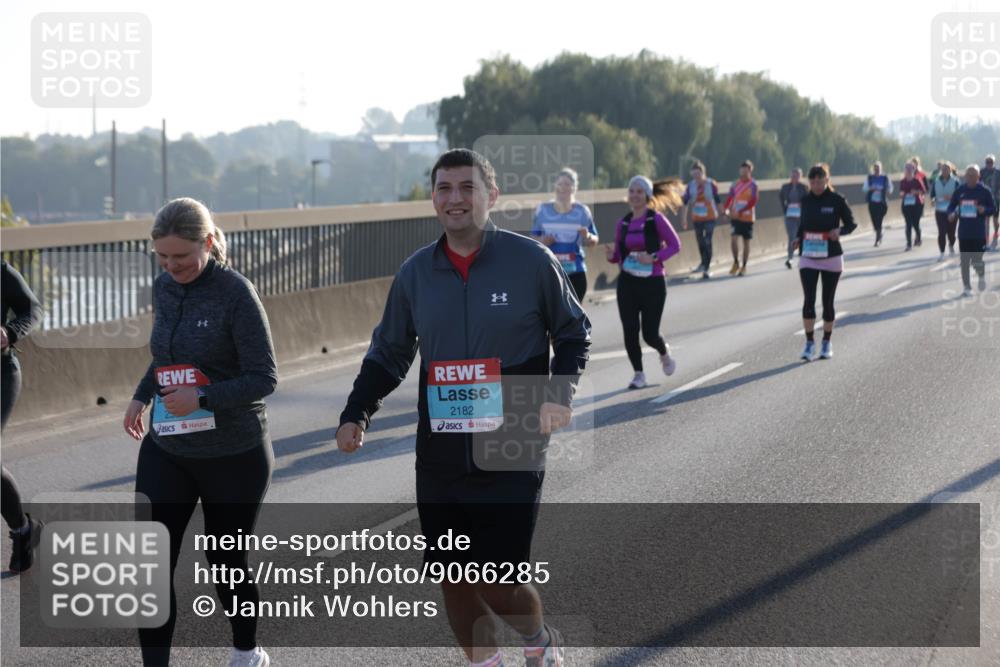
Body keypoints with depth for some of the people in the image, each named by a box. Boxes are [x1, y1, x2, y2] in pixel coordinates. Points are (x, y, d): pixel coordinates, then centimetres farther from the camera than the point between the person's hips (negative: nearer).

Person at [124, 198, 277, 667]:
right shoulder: (164, 288, 3)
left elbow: (264, 377, -16)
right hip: (166, 450, 5)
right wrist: (142, 395, 5)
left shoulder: (235, 293, -16)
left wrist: (203, 396, -27)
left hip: (233, 455, -5)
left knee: (225, 560, 10)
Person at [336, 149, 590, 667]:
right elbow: (389, 353, 14)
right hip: (439, 456, 4)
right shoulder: (415, 273, 4)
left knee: (500, 584, -6)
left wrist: (559, 394, -10)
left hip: (511, 455, -4)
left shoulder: (532, 261, -6)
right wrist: (356, 414, 1)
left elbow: (573, 333, 6)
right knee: (451, 577, 8)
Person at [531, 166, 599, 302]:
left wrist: (587, 237, -15)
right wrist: (542, 241, -12)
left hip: (575, 272, 1)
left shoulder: (582, 211, 3)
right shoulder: (543, 210, 2)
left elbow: (593, 242, 8)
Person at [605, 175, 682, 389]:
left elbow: (675, 245, -6)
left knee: (650, 333, -2)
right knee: (629, 331, -3)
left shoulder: (656, 219, -8)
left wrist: (654, 257, -20)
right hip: (627, 283, 4)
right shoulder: (623, 223, 5)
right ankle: (638, 374, 13)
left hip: (653, 283, -4)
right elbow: (618, 256, 12)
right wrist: (611, 255, -12)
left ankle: (664, 352, 33)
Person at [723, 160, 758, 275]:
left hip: (747, 217, -2)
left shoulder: (753, 185, -6)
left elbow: (753, 202, -13)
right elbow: (730, 198, 7)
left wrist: (740, 212, -22)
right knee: (734, 238, -13)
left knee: (746, 241, 6)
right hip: (735, 217, 2)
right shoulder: (736, 184, 6)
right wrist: (726, 210, -12)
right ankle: (736, 263, 4)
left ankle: (744, 266, 17)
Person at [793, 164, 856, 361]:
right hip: (808, 257, 2)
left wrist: (840, 231, -21)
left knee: (828, 301, 7)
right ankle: (809, 342, -4)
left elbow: (851, 224, 0)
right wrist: (798, 238, -3)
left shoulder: (837, 200, -6)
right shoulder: (806, 201, 3)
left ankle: (827, 343, 21)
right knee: (809, 300, -9)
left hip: (831, 257, -2)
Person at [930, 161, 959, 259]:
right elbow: (932, 194, 12)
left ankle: (951, 245, 38)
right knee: (941, 232, -8)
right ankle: (941, 253, -2)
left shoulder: (955, 182, -3)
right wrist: (933, 199, -10)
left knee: (951, 231, 5)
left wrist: (951, 198, -22)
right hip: (940, 210, 1)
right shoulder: (936, 182, 6)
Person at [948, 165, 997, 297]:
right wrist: (951, 213, -8)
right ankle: (966, 287, 14)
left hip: (979, 232, -3)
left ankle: (981, 276, 29)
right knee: (964, 261, 4)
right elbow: (952, 206, 14)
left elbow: (993, 208, 2)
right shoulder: (959, 190, 5)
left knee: (977, 260, -4)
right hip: (963, 232, 3)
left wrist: (984, 210, -19)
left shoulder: (984, 191, -3)